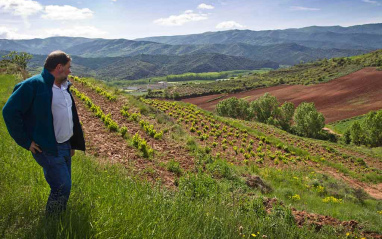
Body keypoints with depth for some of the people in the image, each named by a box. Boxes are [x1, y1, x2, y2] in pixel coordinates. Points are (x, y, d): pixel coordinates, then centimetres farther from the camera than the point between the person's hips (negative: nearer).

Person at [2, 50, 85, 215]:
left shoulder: (63, 87, 12)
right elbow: (10, 111, -18)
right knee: (62, 187, -7)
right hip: (48, 149, -8)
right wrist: (25, 142, -16)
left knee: (64, 186, 16)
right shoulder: (34, 85, -15)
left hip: (65, 147, 8)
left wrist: (73, 144, 20)